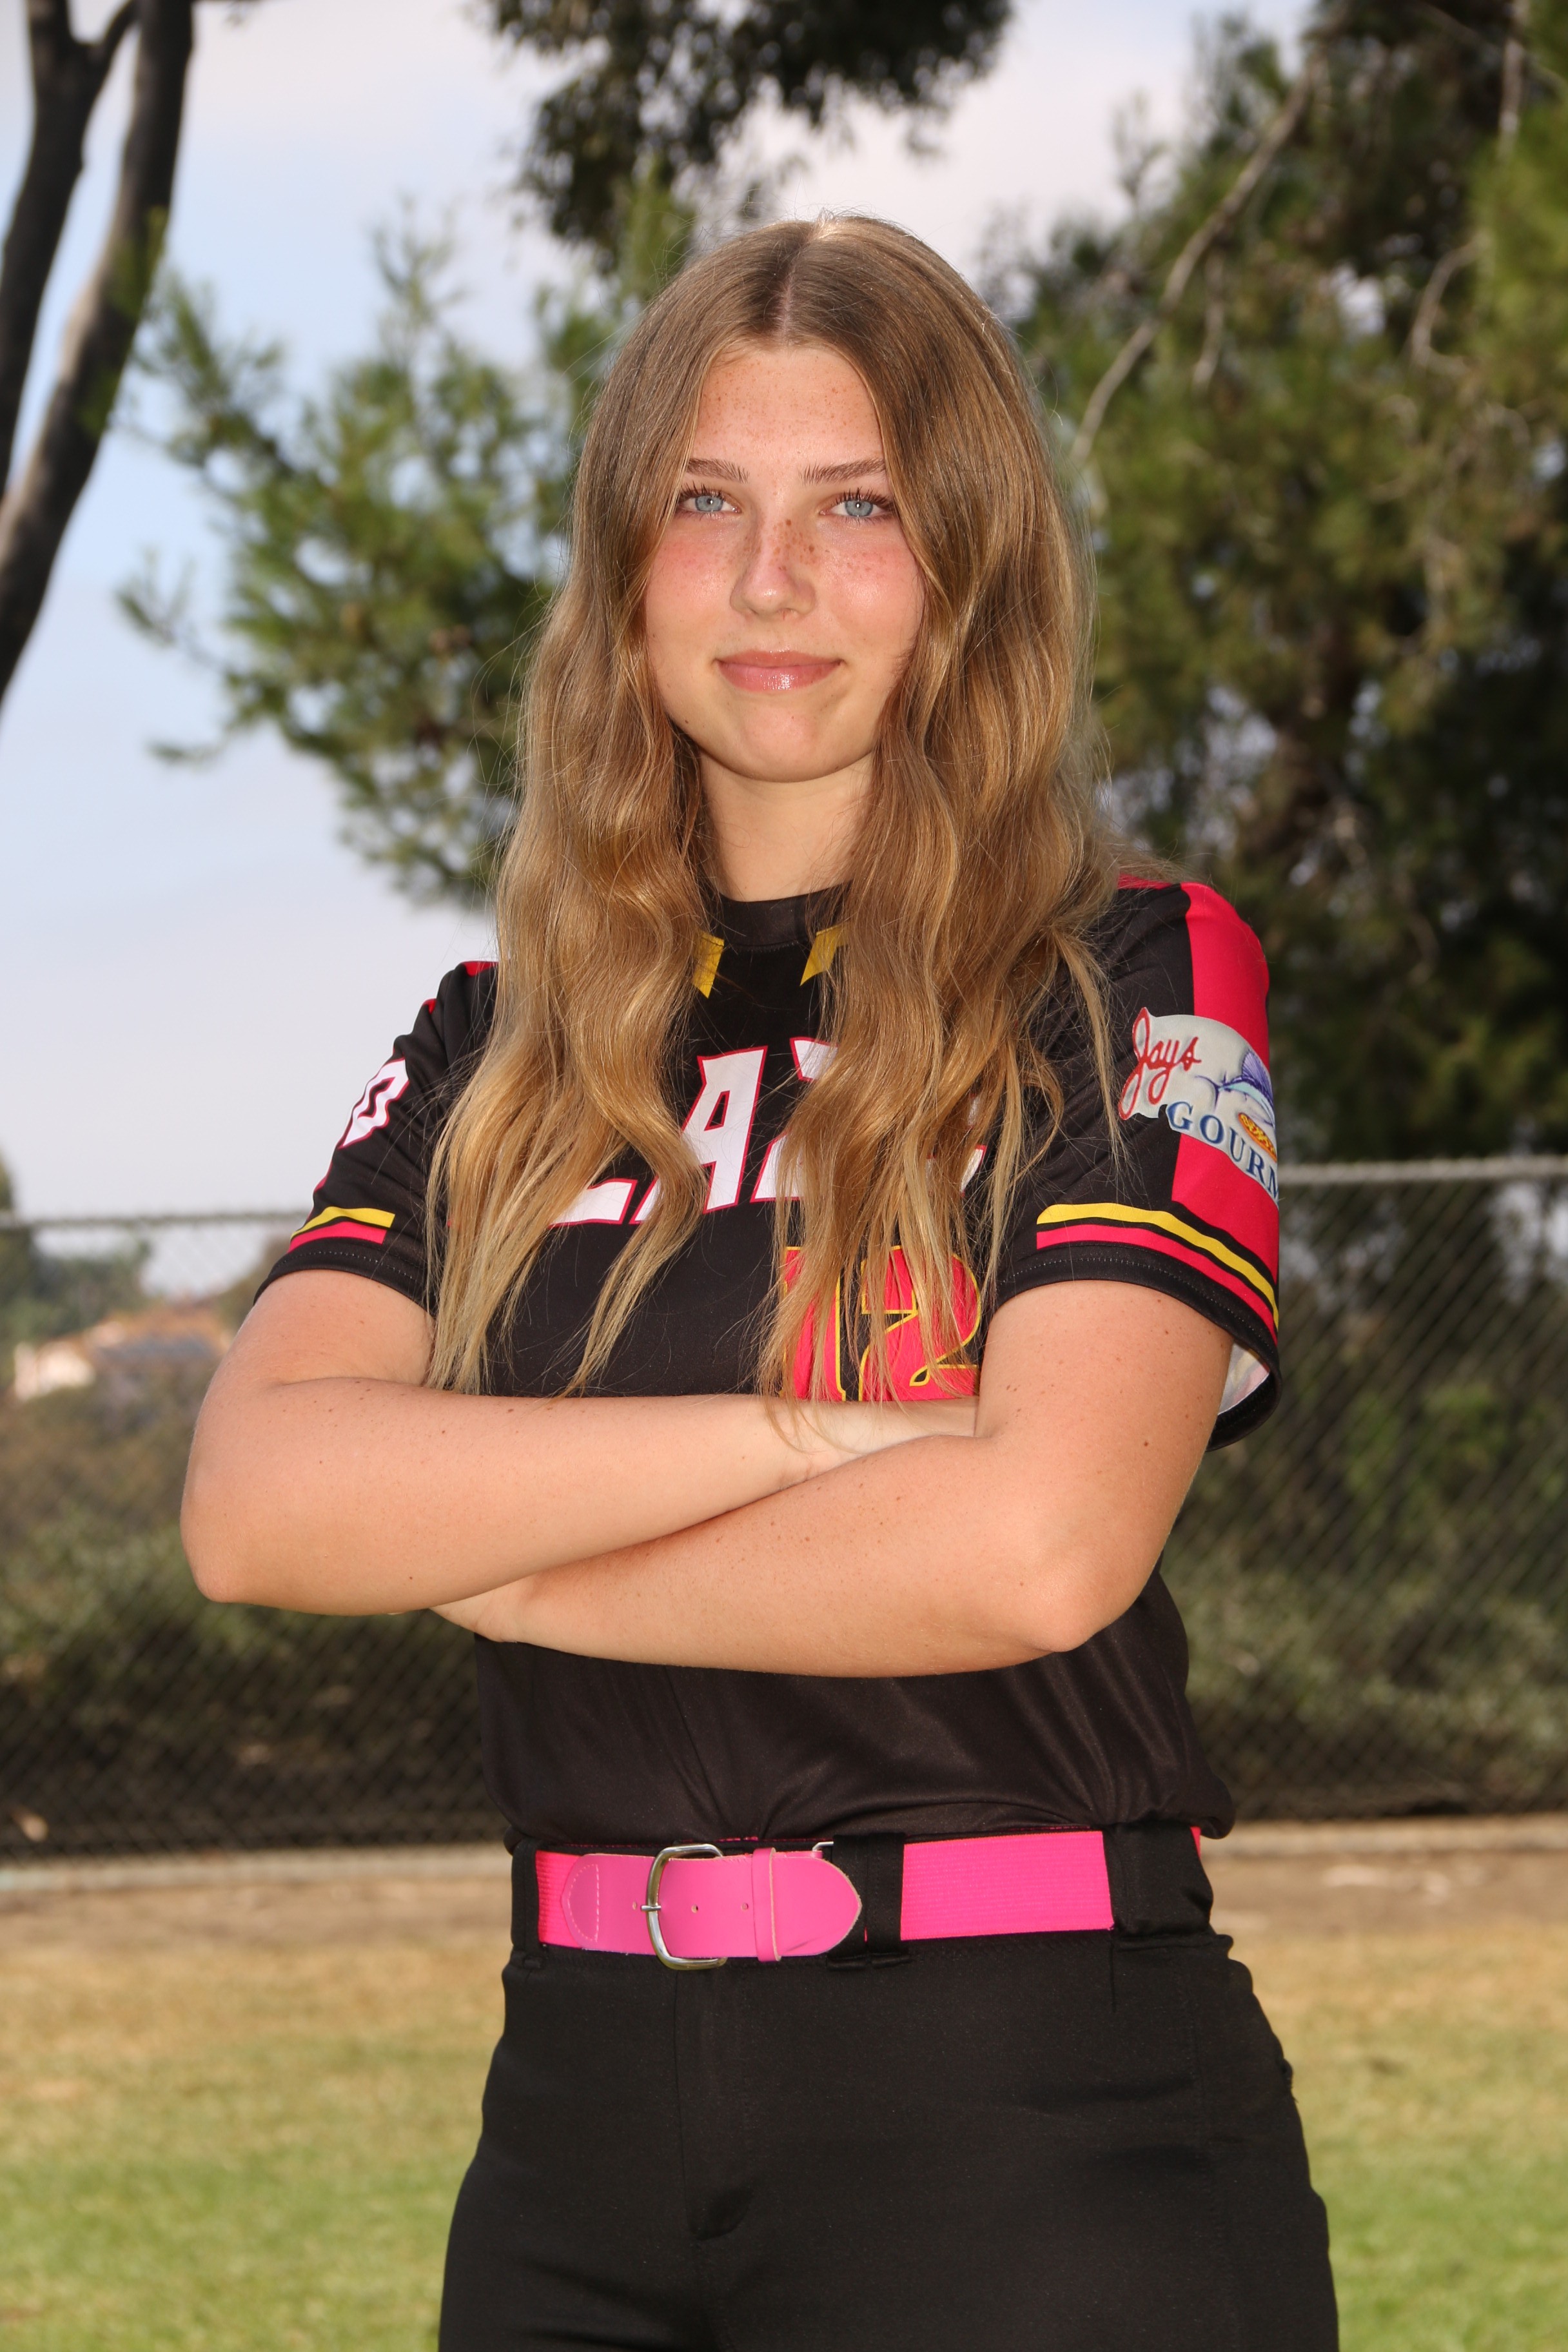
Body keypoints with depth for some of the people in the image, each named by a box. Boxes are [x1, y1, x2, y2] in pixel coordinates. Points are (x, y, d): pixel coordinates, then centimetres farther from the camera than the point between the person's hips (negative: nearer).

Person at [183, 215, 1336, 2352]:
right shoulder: (503, 1051, 12)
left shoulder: (1135, 985, -1)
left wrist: (494, 1560, -4)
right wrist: (796, 1440, -15)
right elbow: (253, 1500, -4)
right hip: (584, 2107, 4)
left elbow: (1045, 1542, -16)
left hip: (1034, 2117, -4)